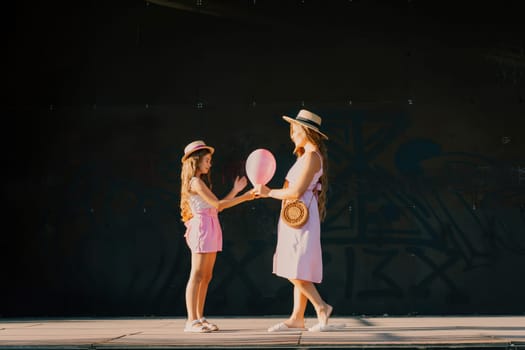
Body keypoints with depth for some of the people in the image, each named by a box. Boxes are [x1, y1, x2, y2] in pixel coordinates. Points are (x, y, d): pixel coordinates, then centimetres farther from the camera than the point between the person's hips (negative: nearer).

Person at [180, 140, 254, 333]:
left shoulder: (201, 182, 21)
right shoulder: (196, 182, -9)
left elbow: (216, 206, 17)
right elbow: (218, 204, -15)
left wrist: (235, 190, 16)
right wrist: (245, 197, -16)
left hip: (210, 231, 10)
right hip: (201, 228, -10)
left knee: (206, 277, 9)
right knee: (197, 276, -9)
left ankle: (199, 318, 13)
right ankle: (192, 321, -9)